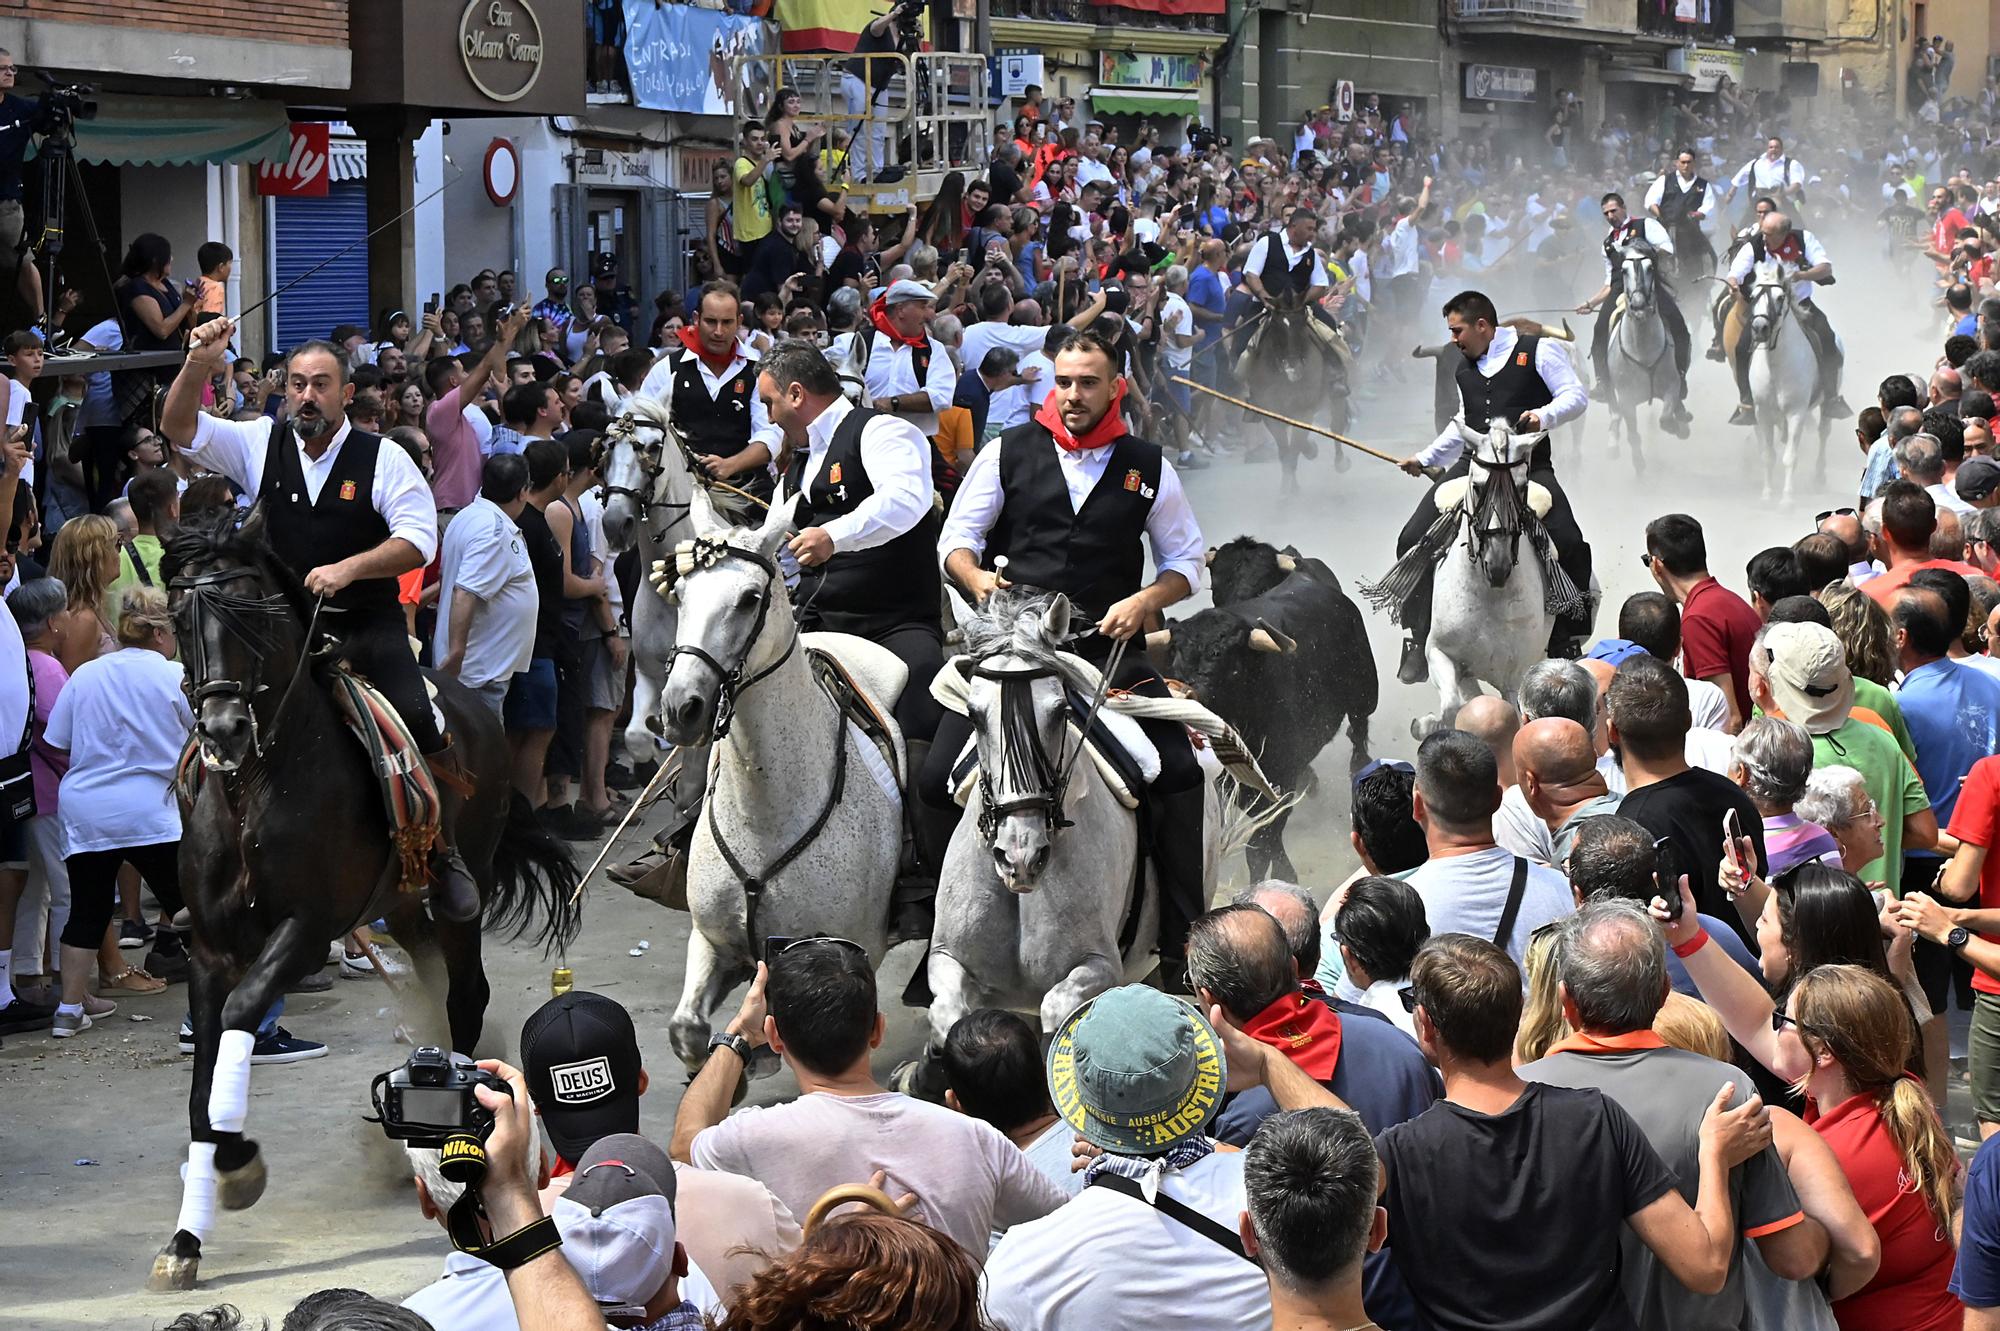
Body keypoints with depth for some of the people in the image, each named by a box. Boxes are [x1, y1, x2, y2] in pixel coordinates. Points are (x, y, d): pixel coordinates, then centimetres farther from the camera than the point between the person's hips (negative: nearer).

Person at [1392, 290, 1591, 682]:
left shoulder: (1537, 350, 2)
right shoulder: (1465, 371, 21)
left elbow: (1576, 396, -4)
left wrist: (1544, 416, -22)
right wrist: (1426, 458, 29)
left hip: (1528, 464, -5)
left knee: (1569, 543, -22)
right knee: (1413, 539, -9)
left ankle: (1566, 642, -6)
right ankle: (1417, 642, -3)